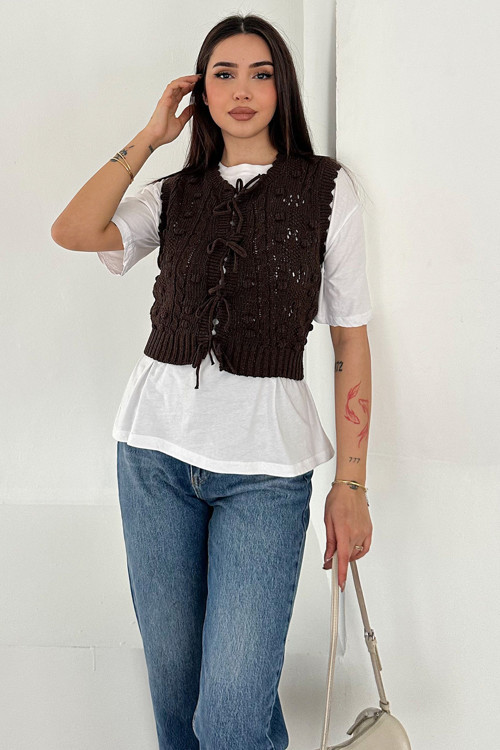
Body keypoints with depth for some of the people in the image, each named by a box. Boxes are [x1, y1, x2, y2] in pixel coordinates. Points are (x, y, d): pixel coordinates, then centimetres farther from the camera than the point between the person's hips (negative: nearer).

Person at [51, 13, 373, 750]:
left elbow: (351, 337, 1)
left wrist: (351, 484, -4)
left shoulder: (326, 188, 3)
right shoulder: (174, 194, 12)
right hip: (155, 446, 3)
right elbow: (73, 232, -7)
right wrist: (150, 136, 1)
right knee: (172, 674, 14)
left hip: (266, 463, -3)